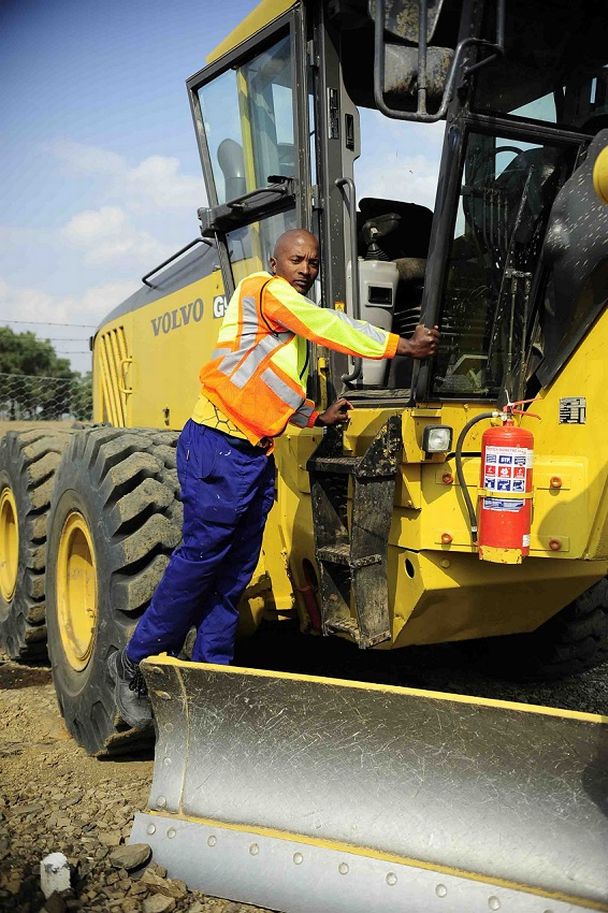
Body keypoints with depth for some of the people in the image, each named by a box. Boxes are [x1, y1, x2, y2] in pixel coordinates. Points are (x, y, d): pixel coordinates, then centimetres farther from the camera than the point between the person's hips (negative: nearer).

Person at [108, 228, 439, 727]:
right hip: (218, 446, -9)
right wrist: (401, 345, -13)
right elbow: (328, 326, -14)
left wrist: (318, 417, 16)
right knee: (202, 554, -7)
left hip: (257, 454, 9)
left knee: (236, 571, 8)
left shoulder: (293, 330, 23)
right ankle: (136, 664, 9)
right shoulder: (264, 291, -4)